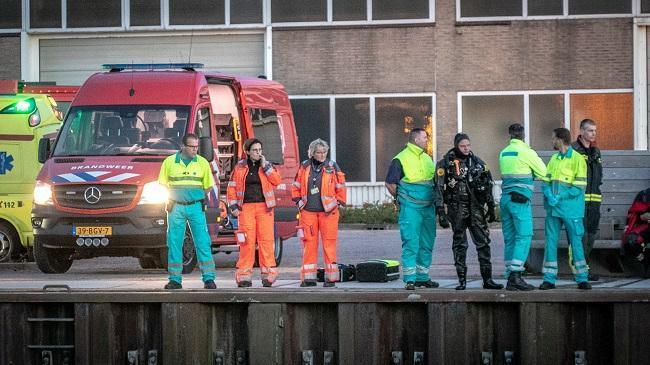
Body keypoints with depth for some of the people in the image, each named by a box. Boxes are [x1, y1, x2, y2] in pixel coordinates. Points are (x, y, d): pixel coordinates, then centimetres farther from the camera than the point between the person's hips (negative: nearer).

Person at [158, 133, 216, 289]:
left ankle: (209, 278, -4)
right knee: (174, 244, 1)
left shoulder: (202, 163, 5)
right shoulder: (169, 162, 3)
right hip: (176, 208, 0)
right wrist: (169, 200, -1)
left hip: (196, 207, 0)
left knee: (203, 243, -5)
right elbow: (162, 184, 10)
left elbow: (208, 187, 10)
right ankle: (175, 279, 8)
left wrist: (194, 196, 0)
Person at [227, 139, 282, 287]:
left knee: (266, 240, -5)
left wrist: (265, 166, -7)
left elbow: (277, 181, -4)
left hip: (264, 208, 0)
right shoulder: (240, 167, 9)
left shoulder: (267, 165, 10)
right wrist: (233, 206, 1)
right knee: (247, 241, -4)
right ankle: (244, 276, 0)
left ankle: (268, 274, -1)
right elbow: (232, 187, 10)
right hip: (246, 207, 0)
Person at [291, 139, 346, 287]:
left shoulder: (332, 167, 2)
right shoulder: (304, 167, 8)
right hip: (308, 212, 2)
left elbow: (340, 187, 6)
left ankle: (331, 278, 0)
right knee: (309, 243, 2)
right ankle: (309, 278, 6)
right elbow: (296, 186, 17)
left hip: (328, 212, -2)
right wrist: (299, 201, 8)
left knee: (329, 243, -4)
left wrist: (338, 203, 1)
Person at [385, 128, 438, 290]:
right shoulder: (401, 159, -6)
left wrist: (433, 199, 14)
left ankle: (423, 277, 18)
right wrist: (401, 199, 1)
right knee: (411, 243, -8)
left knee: (426, 244, 10)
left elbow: (435, 179, 25)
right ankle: (410, 279, -7)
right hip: (411, 208, -7)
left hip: (428, 208, 7)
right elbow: (390, 184, -5)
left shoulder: (427, 159, 16)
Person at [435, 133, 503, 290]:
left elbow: (488, 186, 15)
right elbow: (439, 189, -3)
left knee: (483, 241, -2)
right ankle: (462, 280, 9)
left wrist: (491, 208, 11)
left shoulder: (477, 162, 9)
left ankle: (487, 279, 0)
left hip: (476, 208, 2)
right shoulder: (445, 164, -1)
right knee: (459, 243, 4)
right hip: (457, 209, -2)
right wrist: (441, 212, -9)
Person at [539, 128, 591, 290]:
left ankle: (582, 279, 4)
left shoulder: (577, 159, -5)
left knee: (576, 242, -2)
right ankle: (549, 279, 9)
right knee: (551, 241, 4)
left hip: (571, 209, -6)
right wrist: (549, 194, -9)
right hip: (553, 208, 6)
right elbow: (546, 181, 12)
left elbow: (579, 187, -10)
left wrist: (560, 196, -17)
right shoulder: (554, 159, 14)